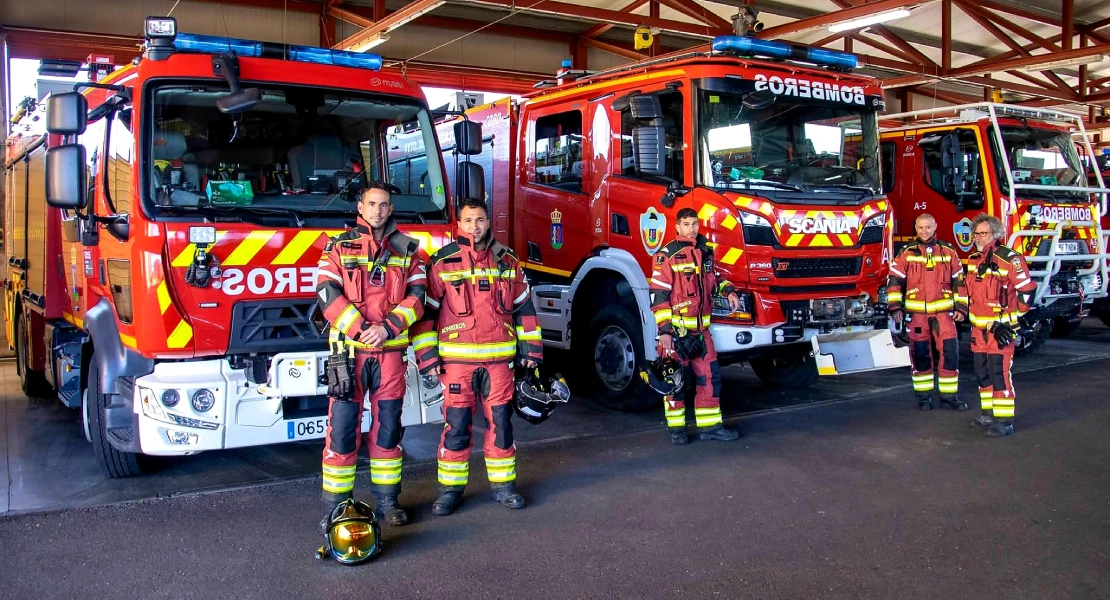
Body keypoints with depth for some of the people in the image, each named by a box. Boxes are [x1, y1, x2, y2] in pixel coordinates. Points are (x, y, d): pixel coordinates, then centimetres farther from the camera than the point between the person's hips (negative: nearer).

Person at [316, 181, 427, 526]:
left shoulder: (408, 249, 10)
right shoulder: (341, 247, 4)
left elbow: (417, 296, 2)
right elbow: (328, 294, -6)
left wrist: (387, 327, -13)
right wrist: (360, 329, -17)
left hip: (391, 351, 2)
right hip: (348, 349, -2)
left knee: (388, 427, 8)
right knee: (343, 428, -2)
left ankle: (387, 501, 19)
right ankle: (336, 506, 7)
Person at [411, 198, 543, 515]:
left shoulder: (507, 261, 8)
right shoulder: (442, 262, -1)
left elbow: (524, 307, 13)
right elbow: (426, 311, -1)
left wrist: (530, 348, 9)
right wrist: (427, 355, -6)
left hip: (500, 357, 2)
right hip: (457, 358, -2)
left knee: (500, 421, 8)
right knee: (456, 425, 3)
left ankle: (503, 485, 21)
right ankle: (450, 489, 15)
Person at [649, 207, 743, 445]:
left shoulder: (705, 252, 10)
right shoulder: (667, 255, -10)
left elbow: (713, 279, 27)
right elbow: (658, 295, -13)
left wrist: (729, 291, 5)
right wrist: (664, 330, -18)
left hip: (701, 329, 6)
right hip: (676, 329, -6)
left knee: (710, 376, 7)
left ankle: (709, 426, 17)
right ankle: (676, 428, 14)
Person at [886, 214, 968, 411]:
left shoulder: (948, 251, 6)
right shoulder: (907, 252, 1)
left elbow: (959, 281, 10)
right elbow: (894, 281, 1)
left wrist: (960, 307, 5)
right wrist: (895, 307, -6)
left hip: (943, 312, 1)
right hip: (916, 313, -1)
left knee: (950, 352, -2)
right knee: (920, 355, 5)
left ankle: (949, 396, 9)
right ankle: (923, 396, 16)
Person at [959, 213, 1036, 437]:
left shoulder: (1009, 259, -13)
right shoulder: (973, 259, 10)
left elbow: (1027, 290, -9)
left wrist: (1012, 319, -7)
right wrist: (966, 311, 17)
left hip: (1001, 327, -8)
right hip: (979, 327, 8)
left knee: (999, 373, -9)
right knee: (983, 372, 13)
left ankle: (1004, 420, -4)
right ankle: (989, 414, 24)